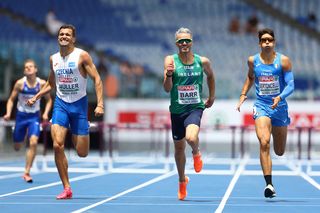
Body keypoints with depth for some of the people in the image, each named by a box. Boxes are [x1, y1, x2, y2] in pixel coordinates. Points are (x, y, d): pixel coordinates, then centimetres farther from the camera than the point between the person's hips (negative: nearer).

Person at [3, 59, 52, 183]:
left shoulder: (42, 84, -8)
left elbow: (49, 100, 6)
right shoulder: (20, 83, -10)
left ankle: (27, 172, -13)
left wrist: (46, 113, -9)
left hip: (34, 117, -1)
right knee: (17, 147, 8)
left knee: (33, 142, -20)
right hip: (21, 116, 1)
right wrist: (8, 113, -15)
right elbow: (11, 99, -1)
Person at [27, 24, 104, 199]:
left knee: (82, 152, -2)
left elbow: (96, 79, -9)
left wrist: (100, 104, -18)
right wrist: (36, 97, 13)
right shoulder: (53, 59, 7)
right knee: (57, 145, -16)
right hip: (60, 103, 3)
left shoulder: (82, 56, -7)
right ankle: (66, 188, -7)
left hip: (79, 104, -3)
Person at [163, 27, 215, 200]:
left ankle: (196, 153, 8)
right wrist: (169, 75, -32)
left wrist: (212, 97, 21)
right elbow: (167, 89, -14)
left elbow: (210, 76, 20)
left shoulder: (202, 61, -3)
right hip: (177, 110, 1)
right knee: (179, 147, 14)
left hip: (195, 108, -1)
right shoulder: (171, 60, -8)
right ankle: (182, 181, 37)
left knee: (191, 138, -29)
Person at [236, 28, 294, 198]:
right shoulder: (253, 60, 2)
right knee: (264, 143, -24)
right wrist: (243, 94, 11)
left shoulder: (283, 61, -5)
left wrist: (280, 97, -27)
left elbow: (291, 85, -9)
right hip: (261, 106, 0)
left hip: (280, 107, 1)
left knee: (279, 152, 11)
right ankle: (269, 184, -25)